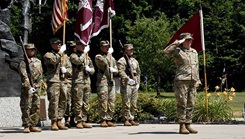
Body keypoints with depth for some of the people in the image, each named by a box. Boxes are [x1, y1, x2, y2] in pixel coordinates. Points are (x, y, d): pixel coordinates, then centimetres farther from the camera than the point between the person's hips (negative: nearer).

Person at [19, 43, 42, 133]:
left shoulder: (38, 62, 15)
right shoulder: (23, 63, -1)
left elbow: (40, 75, 13)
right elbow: (24, 76, -11)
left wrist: (36, 86, 1)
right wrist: (29, 87, -20)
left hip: (37, 87, 5)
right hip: (27, 88, -5)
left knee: (36, 107, 4)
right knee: (26, 108, -5)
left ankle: (33, 126, 11)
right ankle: (26, 126, -1)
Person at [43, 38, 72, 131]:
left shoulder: (65, 56, 21)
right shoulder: (48, 55, 5)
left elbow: (69, 68, 17)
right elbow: (53, 60, -17)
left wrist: (66, 70, -5)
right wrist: (60, 52, -11)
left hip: (64, 82, 5)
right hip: (53, 81, -5)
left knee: (63, 103, 5)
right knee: (54, 103, -8)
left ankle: (59, 122, 13)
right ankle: (53, 123, -4)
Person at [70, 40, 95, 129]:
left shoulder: (87, 57, 21)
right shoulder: (74, 55, 2)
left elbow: (93, 70, 21)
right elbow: (79, 61, -21)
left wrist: (89, 69, -2)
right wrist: (84, 52, -9)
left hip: (87, 82, 6)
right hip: (78, 82, -6)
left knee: (86, 104, 6)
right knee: (78, 103, -6)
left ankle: (84, 121, 12)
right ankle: (79, 121, -2)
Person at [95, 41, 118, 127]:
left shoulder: (112, 58, 23)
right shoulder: (98, 57, 4)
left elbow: (116, 71, 21)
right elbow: (104, 62, -17)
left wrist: (114, 70, -3)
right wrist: (109, 53, -3)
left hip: (111, 82, 6)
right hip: (102, 81, -6)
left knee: (112, 102, 3)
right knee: (103, 102, -8)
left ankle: (109, 120, 8)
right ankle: (103, 120, -4)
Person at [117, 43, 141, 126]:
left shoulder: (135, 61, 19)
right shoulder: (121, 61, -2)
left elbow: (138, 72, 24)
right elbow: (121, 72, -15)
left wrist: (138, 82, 14)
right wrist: (128, 79, -26)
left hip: (135, 85, 7)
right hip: (126, 85, -6)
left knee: (134, 104, 7)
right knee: (126, 103, -6)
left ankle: (131, 119, 14)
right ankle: (126, 120, -1)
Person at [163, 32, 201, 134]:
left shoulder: (194, 52, 20)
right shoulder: (178, 51, -1)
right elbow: (166, 51, -19)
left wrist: (197, 79, 20)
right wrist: (178, 42, -14)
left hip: (192, 82, 6)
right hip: (182, 81, -6)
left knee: (190, 105, 7)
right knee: (182, 104, -6)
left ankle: (188, 125, 13)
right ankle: (182, 126, -4)